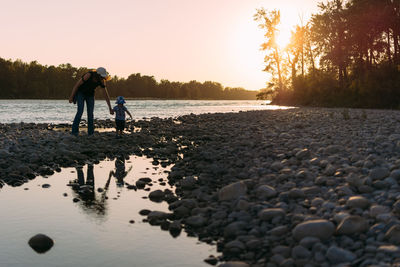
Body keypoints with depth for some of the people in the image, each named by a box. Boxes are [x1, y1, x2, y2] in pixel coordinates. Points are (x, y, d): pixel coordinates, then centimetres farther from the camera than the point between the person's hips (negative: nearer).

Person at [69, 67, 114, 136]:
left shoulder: (102, 81, -20)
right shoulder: (89, 75, -34)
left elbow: (106, 94, -14)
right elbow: (77, 85, -23)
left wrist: (110, 108, -14)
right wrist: (71, 97, -18)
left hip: (90, 94, 4)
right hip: (80, 92, -4)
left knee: (90, 113, -6)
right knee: (80, 111, -19)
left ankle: (91, 133, -1)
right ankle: (74, 131, -13)